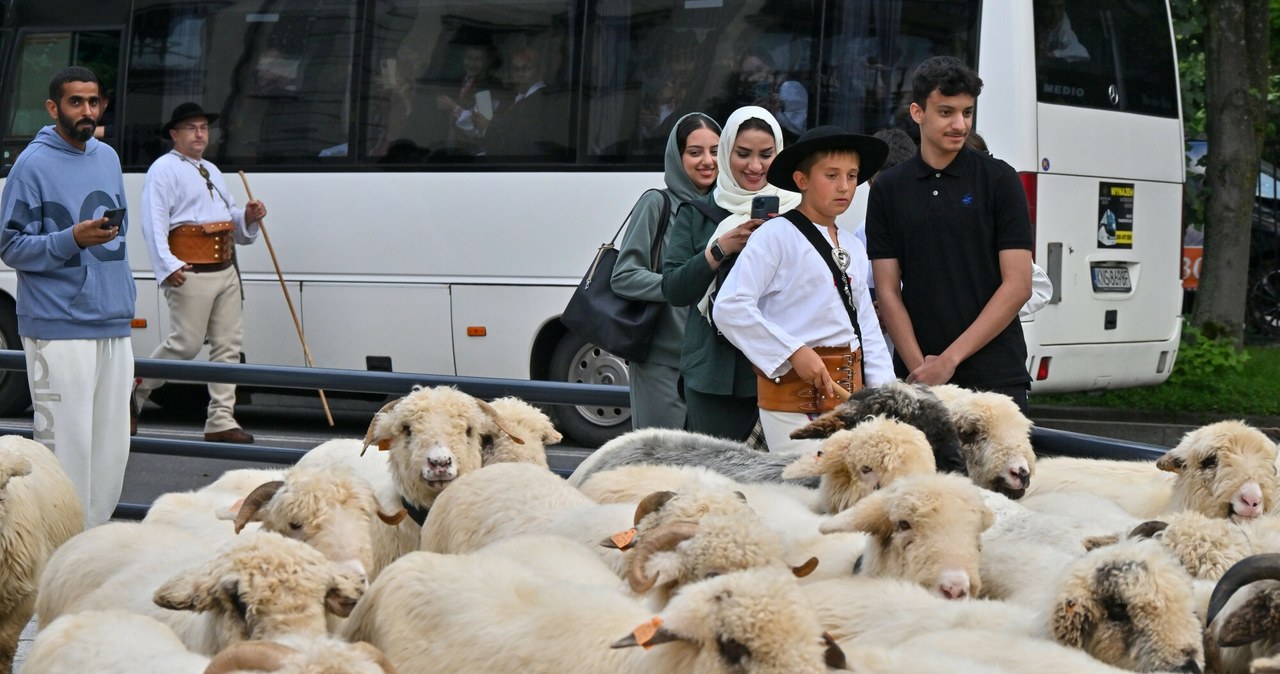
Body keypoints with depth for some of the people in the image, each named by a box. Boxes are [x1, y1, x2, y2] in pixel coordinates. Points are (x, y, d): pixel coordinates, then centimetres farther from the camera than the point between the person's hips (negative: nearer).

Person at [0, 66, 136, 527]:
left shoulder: (108, 158, 14)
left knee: (111, 446, 9)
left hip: (113, 325, 7)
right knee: (66, 444, -8)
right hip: (58, 330, -7)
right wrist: (73, 239, -21)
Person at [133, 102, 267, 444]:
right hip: (190, 271, -8)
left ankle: (221, 421, 5)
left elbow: (232, 220, 29)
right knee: (186, 344, -9)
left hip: (225, 270, 8)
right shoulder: (164, 169, -2)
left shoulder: (212, 171, 25)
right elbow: (154, 222, -13)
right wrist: (167, 266, -24)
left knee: (228, 345, 3)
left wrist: (249, 217, 5)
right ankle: (133, 393, 10)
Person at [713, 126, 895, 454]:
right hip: (794, 389, -7)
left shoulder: (853, 248, 18)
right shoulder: (776, 236, -6)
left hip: (849, 389, 7)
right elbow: (729, 307, -15)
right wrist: (795, 352, -17)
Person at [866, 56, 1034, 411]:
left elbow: (1018, 285, -3)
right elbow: (888, 291, 6)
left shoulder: (998, 179, 2)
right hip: (915, 379, 2)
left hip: (994, 378, -2)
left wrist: (949, 359, -8)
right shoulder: (889, 188, 9)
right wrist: (919, 368, -7)